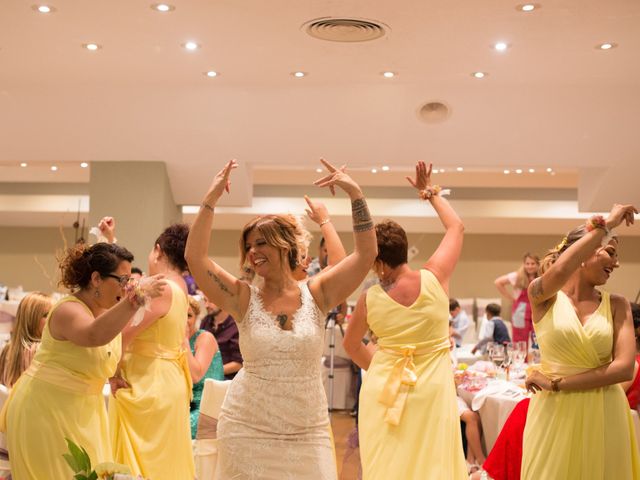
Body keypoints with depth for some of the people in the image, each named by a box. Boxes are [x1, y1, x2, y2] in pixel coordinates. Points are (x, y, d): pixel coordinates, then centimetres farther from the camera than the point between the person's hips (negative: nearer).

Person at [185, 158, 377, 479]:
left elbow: (366, 253, -7)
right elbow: (195, 257, -11)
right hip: (248, 429, 0)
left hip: (308, 432, 1)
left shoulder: (317, 295, 0)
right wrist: (211, 198, -13)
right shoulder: (244, 299, -2)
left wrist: (355, 193, -12)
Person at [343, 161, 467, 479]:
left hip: (383, 390, 1)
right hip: (430, 390, -1)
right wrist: (431, 193, 16)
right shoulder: (434, 278, -11)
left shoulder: (369, 300, -7)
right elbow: (456, 227, 6)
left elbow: (351, 345, 12)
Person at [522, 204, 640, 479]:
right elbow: (558, 272, -27)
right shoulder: (543, 296, -3)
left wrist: (556, 383, -13)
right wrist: (605, 225, -18)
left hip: (603, 418, 2)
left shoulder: (616, 305, 3)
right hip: (553, 415, -2)